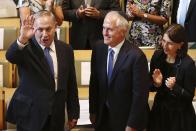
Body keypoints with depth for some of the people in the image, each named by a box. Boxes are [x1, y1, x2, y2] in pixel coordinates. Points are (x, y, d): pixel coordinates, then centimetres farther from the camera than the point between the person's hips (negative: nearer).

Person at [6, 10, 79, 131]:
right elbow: (10, 56, -30)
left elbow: (71, 84, 9)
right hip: (30, 116, -3)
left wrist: (73, 113, 11)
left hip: (57, 118, 3)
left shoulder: (65, 49, 4)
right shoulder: (27, 48, -8)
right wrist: (22, 39, -48)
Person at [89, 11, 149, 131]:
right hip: (102, 116, 5)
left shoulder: (136, 56, -20)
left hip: (125, 119, -5)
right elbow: (94, 82, 6)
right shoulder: (98, 49, -3)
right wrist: (93, 111, 7)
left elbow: (140, 94, -17)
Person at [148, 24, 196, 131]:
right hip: (159, 110, 4)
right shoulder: (157, 55, -6)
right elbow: (150, 86, 4)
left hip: (180, 115, -4)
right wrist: (156, 84, -17)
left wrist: (175, 87, -28)